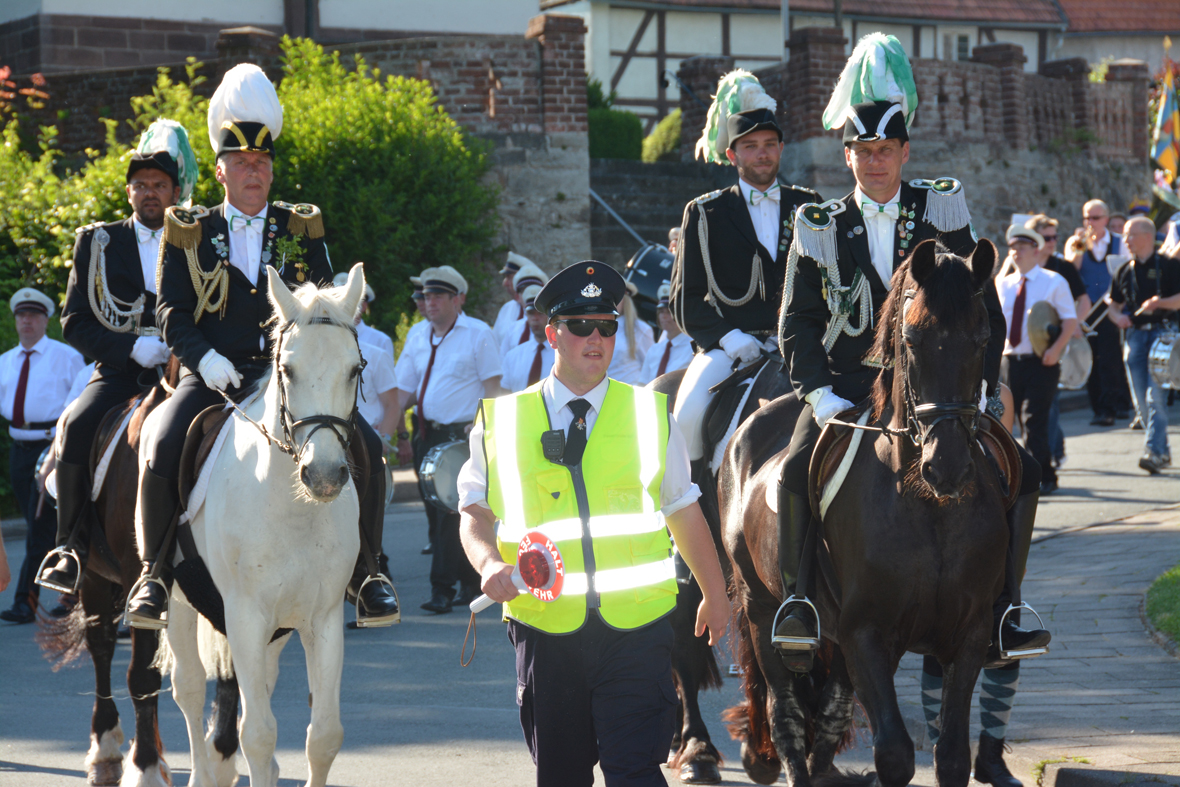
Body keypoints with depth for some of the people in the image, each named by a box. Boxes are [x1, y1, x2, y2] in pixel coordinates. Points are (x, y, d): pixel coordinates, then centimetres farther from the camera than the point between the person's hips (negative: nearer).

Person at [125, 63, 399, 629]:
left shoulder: (302, 230, 13)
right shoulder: (189, 233, 9)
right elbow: (170, 311, 3)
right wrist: (203, 357, -16)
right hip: (211, 377, -1)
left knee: (364, 446, -19)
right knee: (159, 455, -27)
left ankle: (365, 571, -5)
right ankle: (154, 573, -6)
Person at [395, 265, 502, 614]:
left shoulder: (478, 334, -4)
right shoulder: (417, 337, 13)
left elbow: (492, 388, -7)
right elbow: (404, 390, 15)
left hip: (464, 436, -6)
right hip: (429, 435, 6)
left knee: (452, 512, -12)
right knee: (436, 512, 8)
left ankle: (443, 590, -12)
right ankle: (471, 582, 19)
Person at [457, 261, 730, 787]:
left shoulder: (650, 414, 7)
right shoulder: (502, 421, 5)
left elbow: (684, 510, 15)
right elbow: (475, 512, 5)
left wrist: (714, 595, 21)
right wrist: (490, 563, -16)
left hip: (636, 629, -1)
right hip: (546, 629, 1)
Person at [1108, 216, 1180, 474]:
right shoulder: (1124, 272, 14)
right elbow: (1114, 305, 22)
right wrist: (1118, 317, 1)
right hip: (1135, 335, 5)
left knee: (1156, 394, -16)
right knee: (1141, 400, 4)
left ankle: (1154, 451, -19)